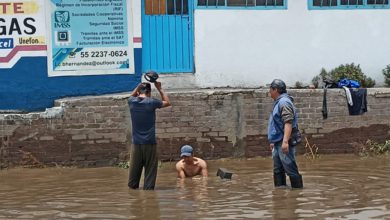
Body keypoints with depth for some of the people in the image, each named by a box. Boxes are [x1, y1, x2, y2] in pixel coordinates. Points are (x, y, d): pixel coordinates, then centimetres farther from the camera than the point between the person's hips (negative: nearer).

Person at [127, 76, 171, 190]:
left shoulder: (132, 102, 2)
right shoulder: (151, 102, -8)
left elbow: (132, 95, 29)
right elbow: (167, 102, 10)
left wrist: (140, 85, 22)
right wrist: (159, 88, 15)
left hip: (136, 143, 4)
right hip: (149, 143, -4)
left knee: (134, 171, 7)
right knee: (150, 171, -1)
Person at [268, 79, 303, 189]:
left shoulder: (284, 102, -14)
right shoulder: (278, 102, 19)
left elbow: (288, 123, -24)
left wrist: (285, 141, -31)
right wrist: (273, 141, 28)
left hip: (284, 143, -10)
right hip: (278, 143, 10)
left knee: (290, 169, -8)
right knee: (278, 170, 11)